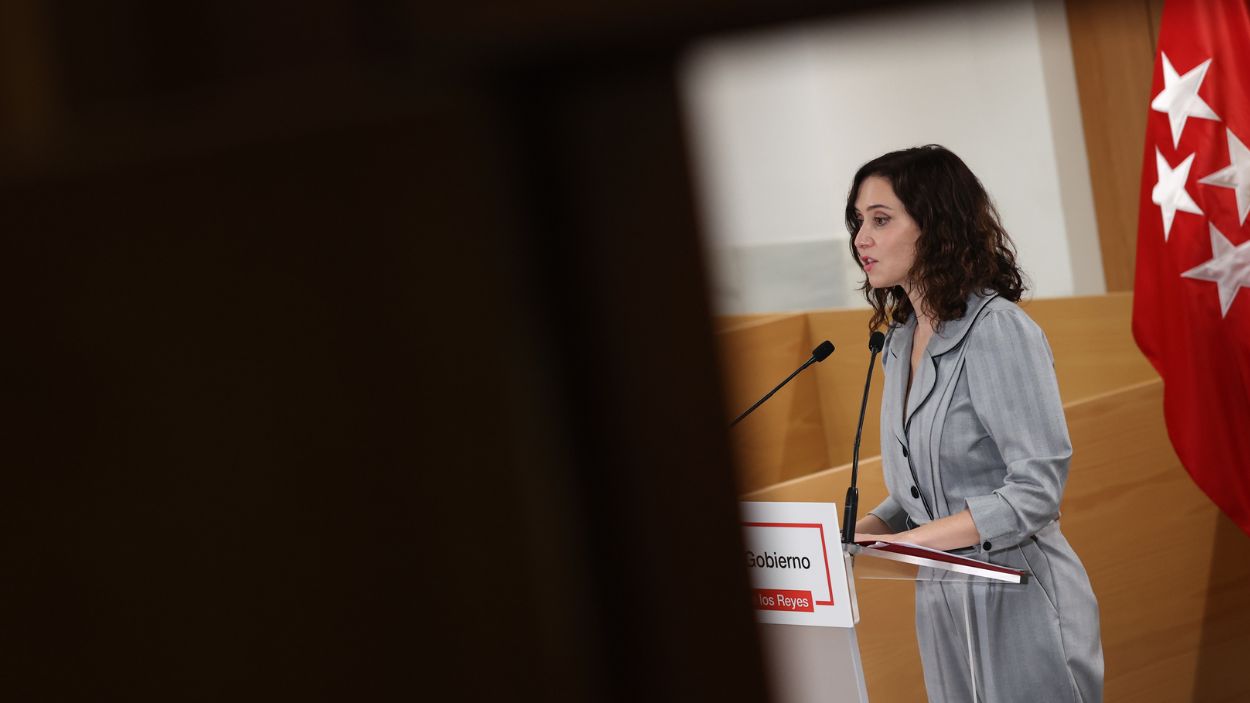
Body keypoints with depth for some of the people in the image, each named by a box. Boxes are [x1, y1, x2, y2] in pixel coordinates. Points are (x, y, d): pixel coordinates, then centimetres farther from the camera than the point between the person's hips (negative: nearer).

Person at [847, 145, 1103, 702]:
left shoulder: (997, 329, -14)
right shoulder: (901, 340, 10)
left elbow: (1036, 490, -20)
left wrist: (900, 539, -21)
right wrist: (856, 535, -3)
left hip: (1017, 606, -7)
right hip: (941, 608, 7)